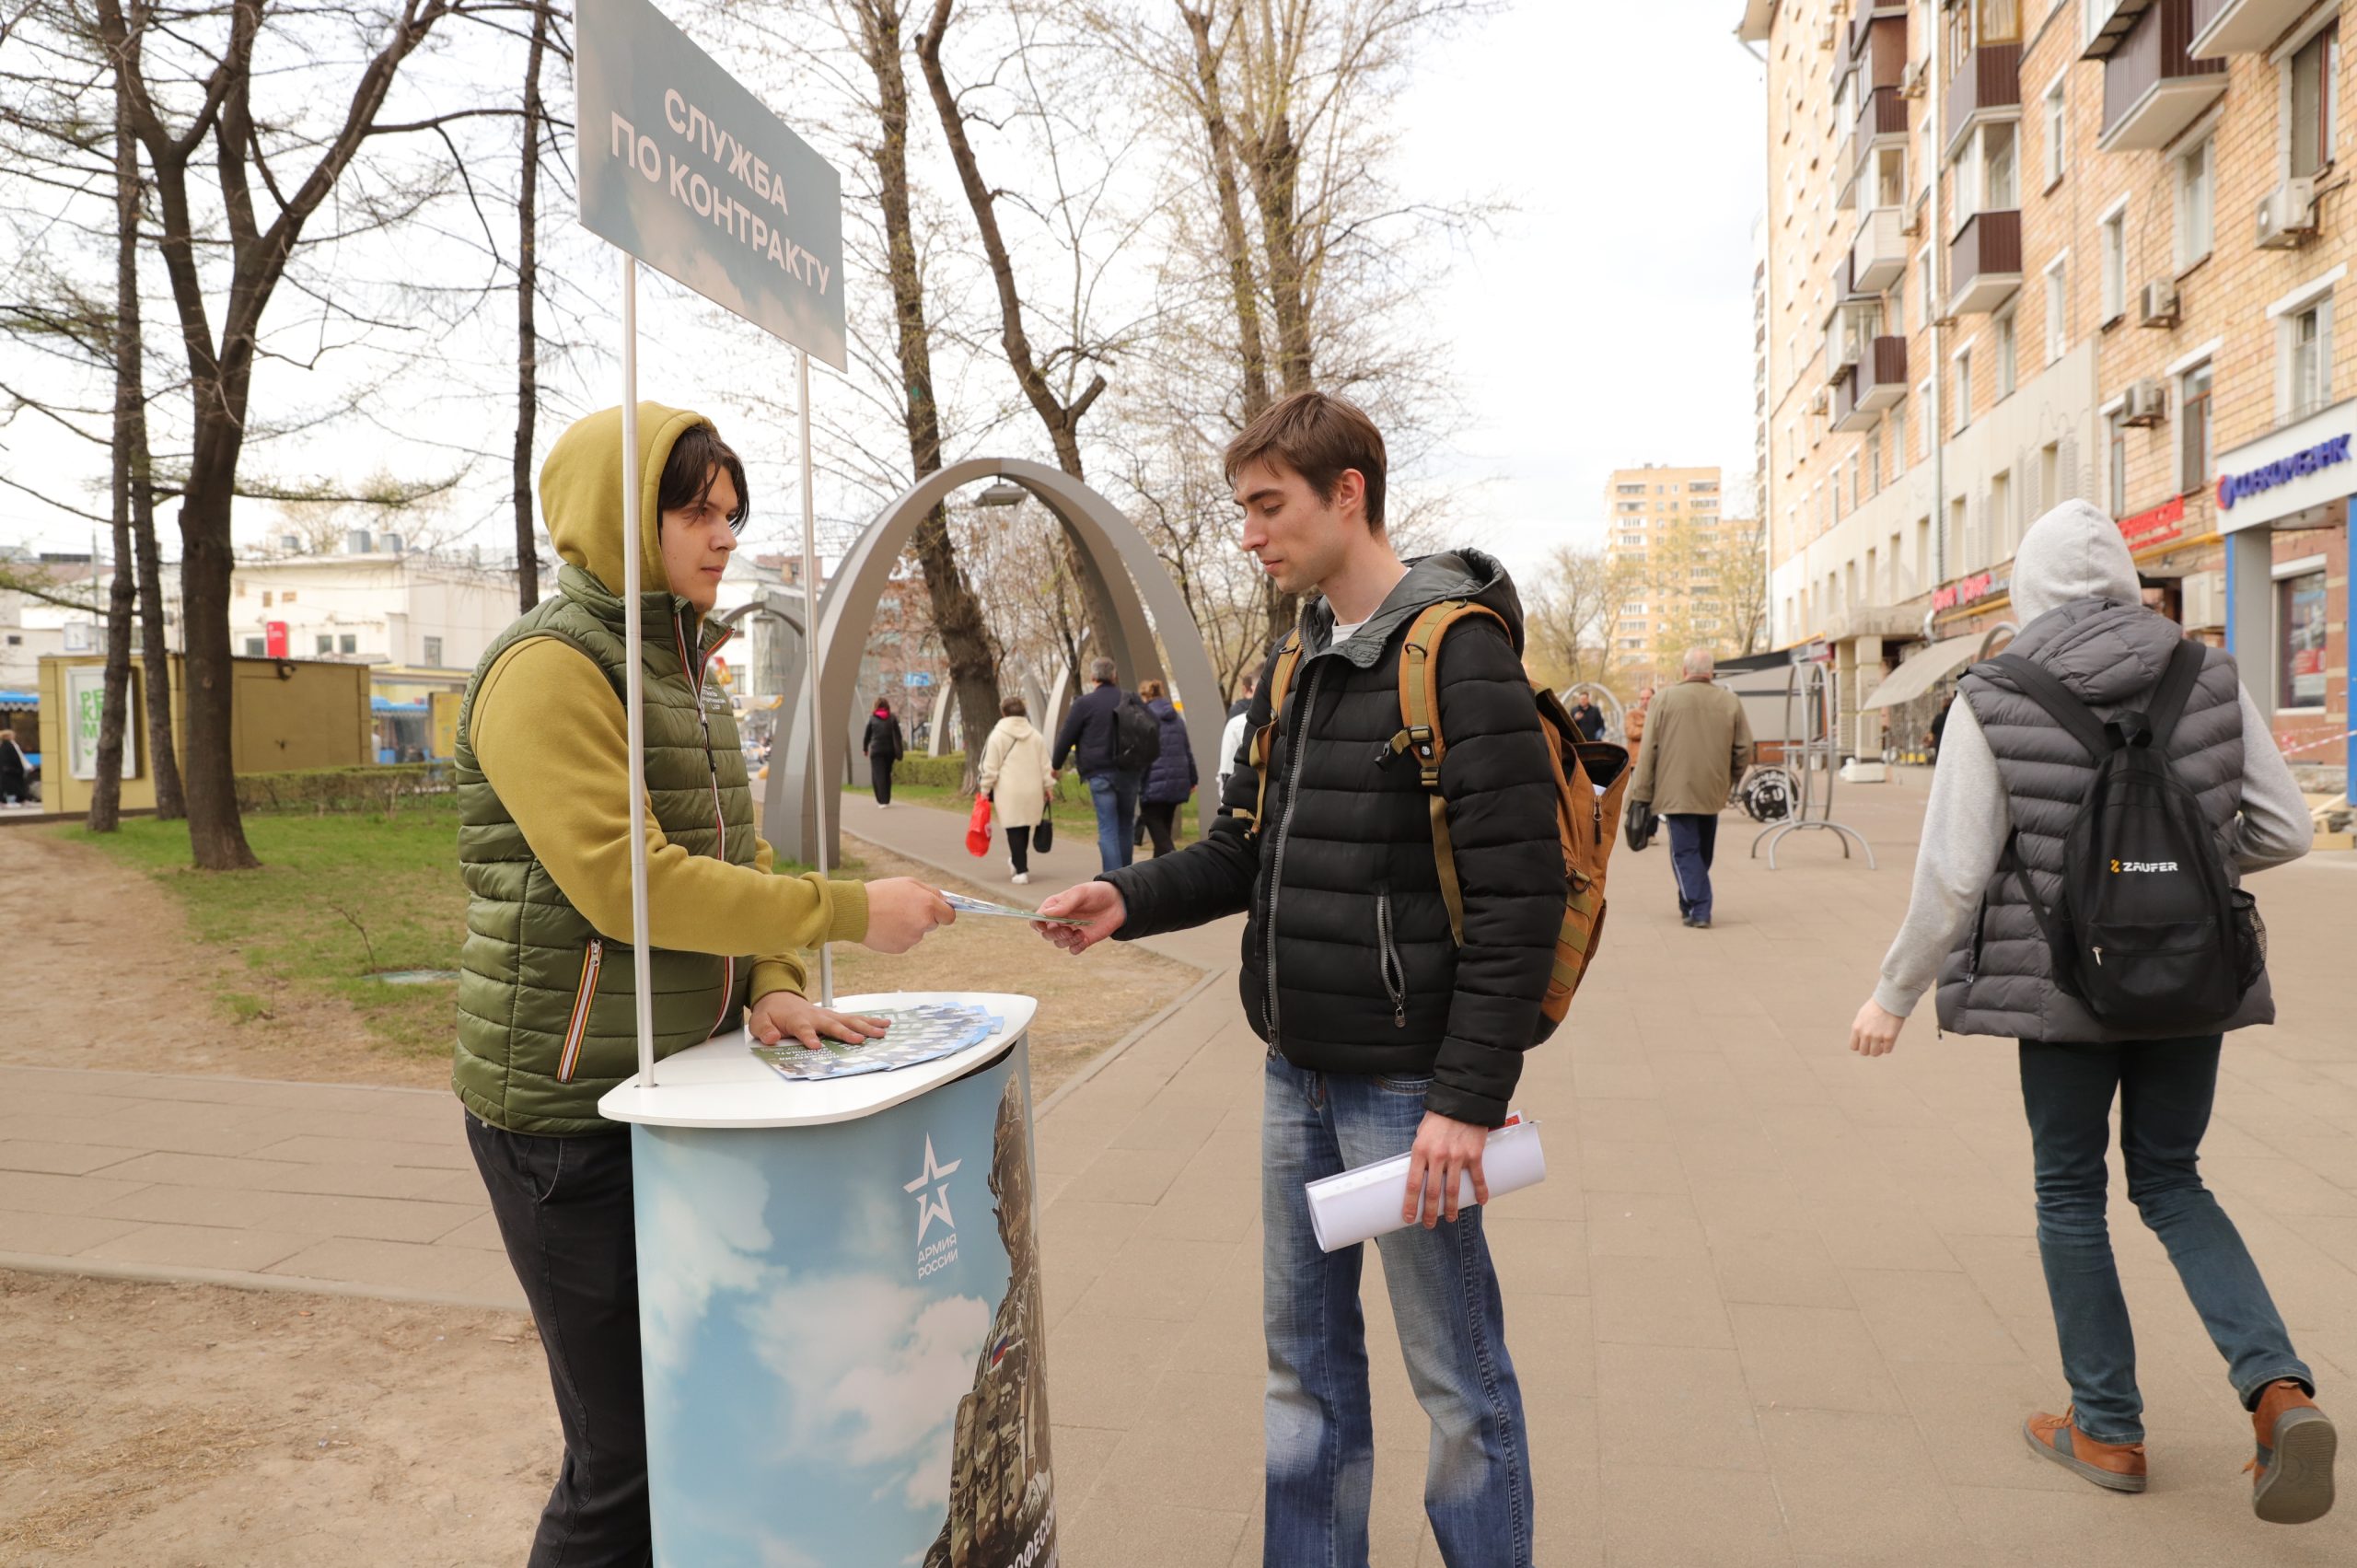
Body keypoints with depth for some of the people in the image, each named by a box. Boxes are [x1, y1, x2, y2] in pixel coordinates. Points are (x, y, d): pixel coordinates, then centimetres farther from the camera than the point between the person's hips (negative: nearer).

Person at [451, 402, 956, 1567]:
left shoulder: (682, 668, 13)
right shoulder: (549, 666, -15)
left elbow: (736, 851, 13)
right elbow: (627, 882, -24)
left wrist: (771, 986, -5)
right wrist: (850, 912, -21)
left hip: (677, 1087, 8)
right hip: (571, 1112, -8)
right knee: (628, 1459, 1)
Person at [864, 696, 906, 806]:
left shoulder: (872, 719, 1)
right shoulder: (892, 719, 4)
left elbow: (867, 736, 5)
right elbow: (898, 735, 0)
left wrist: (865, 749, 20)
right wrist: (899, 752, 4)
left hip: (876, 750, -3)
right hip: (890, 750, 3)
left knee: (878, 775, -3)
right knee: (887, 775, 16)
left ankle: (882, 801, -15)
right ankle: (886, 800, 22)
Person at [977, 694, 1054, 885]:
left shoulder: (997, 735, -2)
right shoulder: (1036, 736, 9)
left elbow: (990, 768, -4)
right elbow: (1045, 766, 10)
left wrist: (985, 790, 4)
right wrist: (1048, 787, 17)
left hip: (1008, 792, -4)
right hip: (1032, 791, 4)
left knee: (1014, 831, -2)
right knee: (1024, 828, 16)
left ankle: (1021, 870, -6)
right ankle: (1018, 861, 27)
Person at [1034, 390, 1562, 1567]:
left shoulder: (1460, 653, -13)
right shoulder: (1295, 667, 11)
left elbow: (1520, 894, -17)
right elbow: (1244, 852, 15)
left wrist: (1470, 1095, -19)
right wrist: (1129, 900, -2)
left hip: (1406, 1086, -7)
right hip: (1297, 1076, 8)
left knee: (1456, 1378, 9)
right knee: (1305, 1363, 19)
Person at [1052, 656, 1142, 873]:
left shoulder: (1084, 704, -5)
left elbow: (1066, 737, 0)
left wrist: (1056, 765, 15)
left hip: (1100, 773, -4)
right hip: (1129, 772, 4)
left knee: (1108, 828, -4)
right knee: (1125, 825, 15)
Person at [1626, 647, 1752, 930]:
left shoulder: (1664, 700, -4)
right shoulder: (1731, 702, 4)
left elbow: (1648, 750, -5)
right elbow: (1744, 750, 7)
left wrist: (1642, 793, 0)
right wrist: (1729, 780, 23)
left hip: (1676, 792, -3)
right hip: (1713, 792, 4)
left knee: (1685, 851, 0)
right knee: (1703, 851, 18)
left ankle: (1697, 910, -9)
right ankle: (1689, 903, 29)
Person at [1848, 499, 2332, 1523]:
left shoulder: (1992, 701, -12)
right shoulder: (2210, 679, -2)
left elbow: (1952, 876, -13)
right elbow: (2284, 831, 2)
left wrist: (1894, 995, -2)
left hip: (2064, 981, -3)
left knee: (2070, 1193, 14)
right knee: (2170, 1181, 21)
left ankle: (2108, 1430, 24)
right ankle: (2278, 1389, 4)